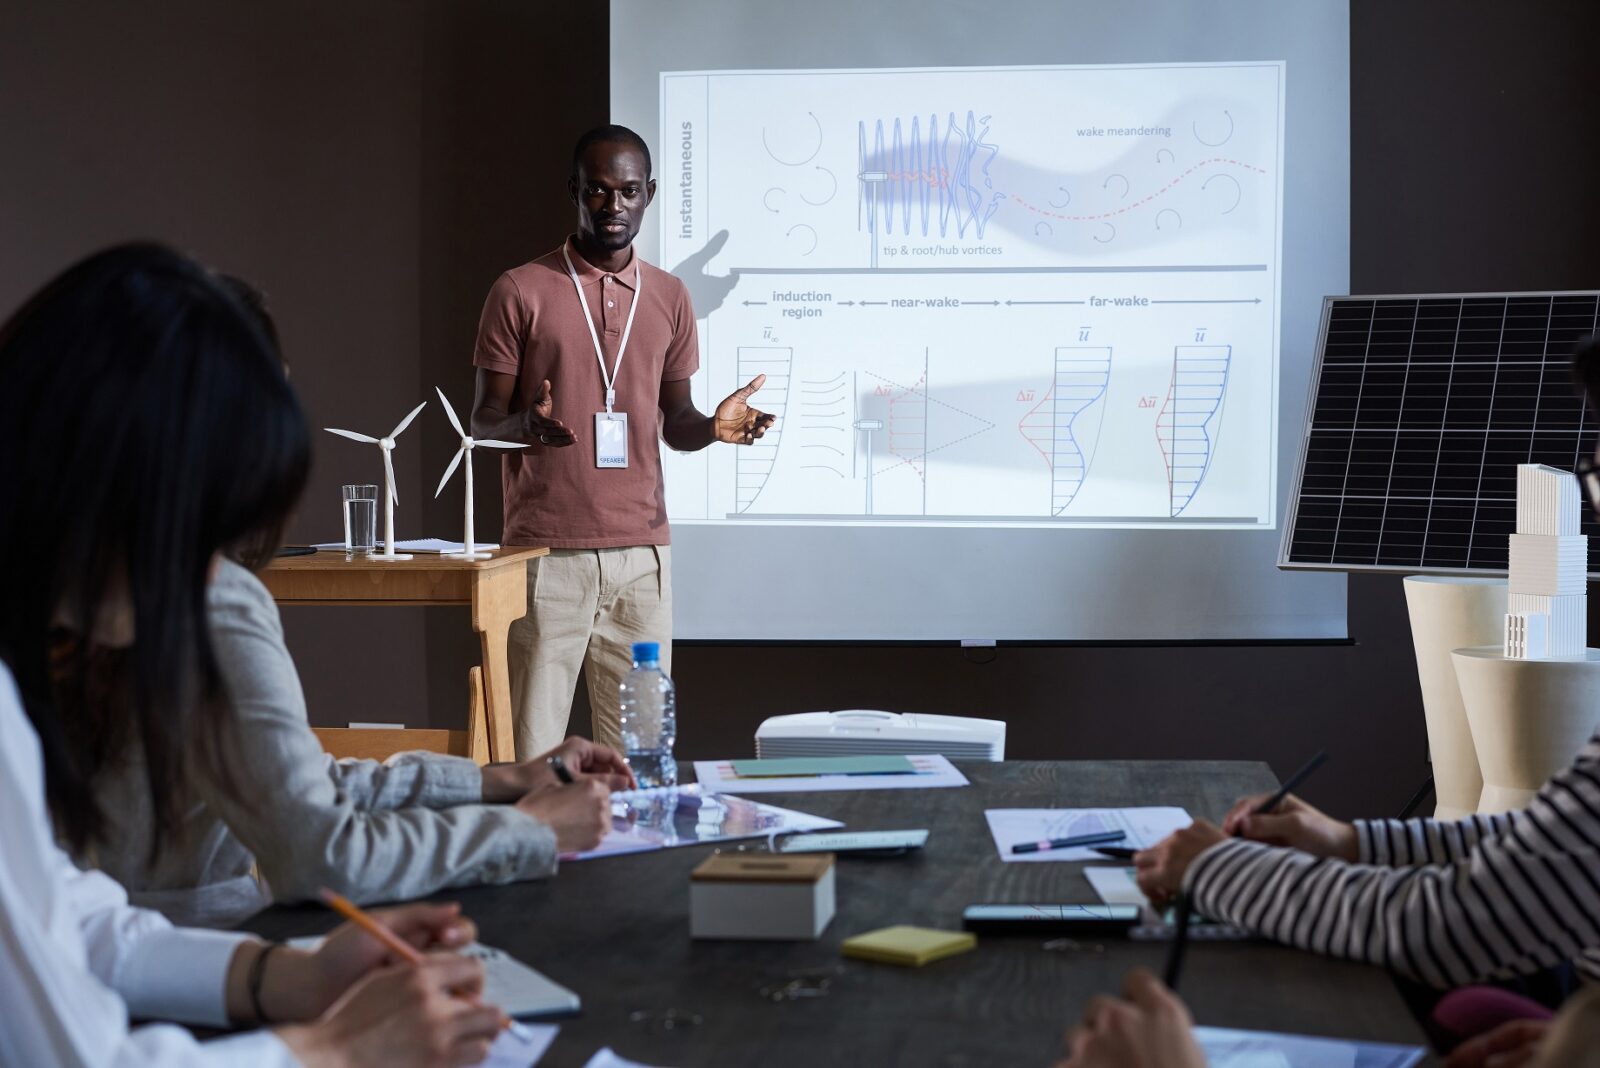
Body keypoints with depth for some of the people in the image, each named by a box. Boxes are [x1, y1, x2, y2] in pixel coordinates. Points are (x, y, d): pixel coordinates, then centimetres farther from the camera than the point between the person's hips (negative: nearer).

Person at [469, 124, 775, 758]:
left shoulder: (669, 299, 13)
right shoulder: (520, 292, 1)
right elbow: (482, 421, 2)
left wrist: (712, 426, -5)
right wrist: (526, 424, -21)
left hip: (643, 552, 3)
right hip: (546, 555, -3)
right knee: (533, 748, -5)